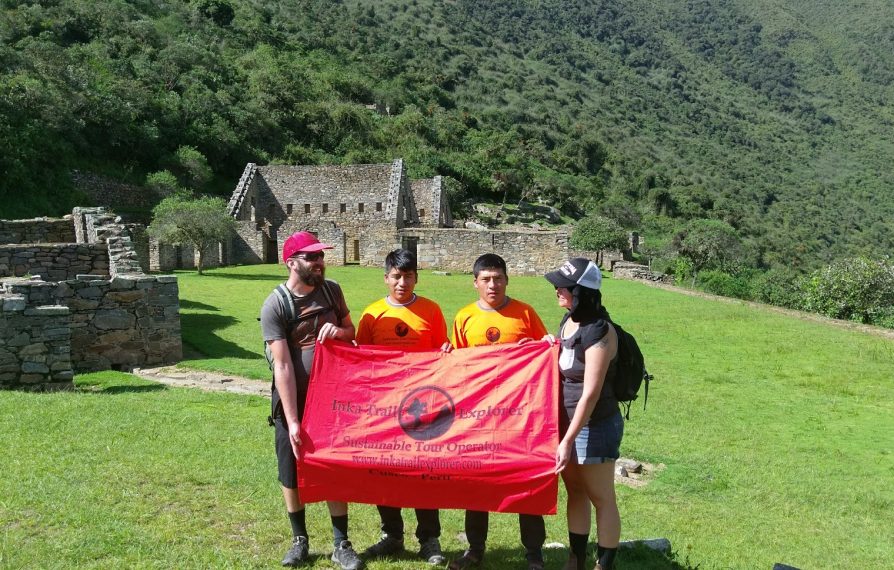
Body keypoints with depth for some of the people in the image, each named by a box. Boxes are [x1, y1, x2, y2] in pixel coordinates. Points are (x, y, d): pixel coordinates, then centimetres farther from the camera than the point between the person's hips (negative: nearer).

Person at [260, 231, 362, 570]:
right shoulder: (275, 306, -15)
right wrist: (292, 421, -22)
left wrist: (339, 330, -12)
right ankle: (299, 540, 27)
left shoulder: (331, 290, 0)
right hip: (293, 401, -3)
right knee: (292, 473, 9)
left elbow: (351, 332, 13)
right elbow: (282, 367, -19)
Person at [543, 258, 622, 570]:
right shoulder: (568, 321, 3)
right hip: (568, 420, 9)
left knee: (601, 499, 5)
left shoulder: (599, 332, -23)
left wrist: (568, 440, -23)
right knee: (575, 491, 17)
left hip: (595, 426, -8)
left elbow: (590, 393, -24)